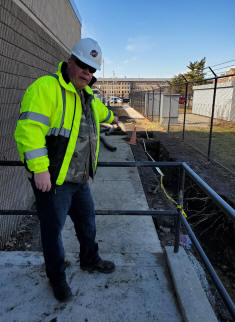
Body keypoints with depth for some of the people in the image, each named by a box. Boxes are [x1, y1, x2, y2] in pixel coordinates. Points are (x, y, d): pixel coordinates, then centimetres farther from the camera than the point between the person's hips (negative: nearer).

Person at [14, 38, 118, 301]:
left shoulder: (87, 97, 14)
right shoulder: (46, 87, -14)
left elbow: (100, 111, 38)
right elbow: (29, 128, -24)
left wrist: (111, 117, 57)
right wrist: (40, 169, -28)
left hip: (79, 179, 9)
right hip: (52, 179, -8)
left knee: (87, 222, 23)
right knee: (53, 230, 10)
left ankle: (89, 260, 48)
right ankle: (57, 277, 33)